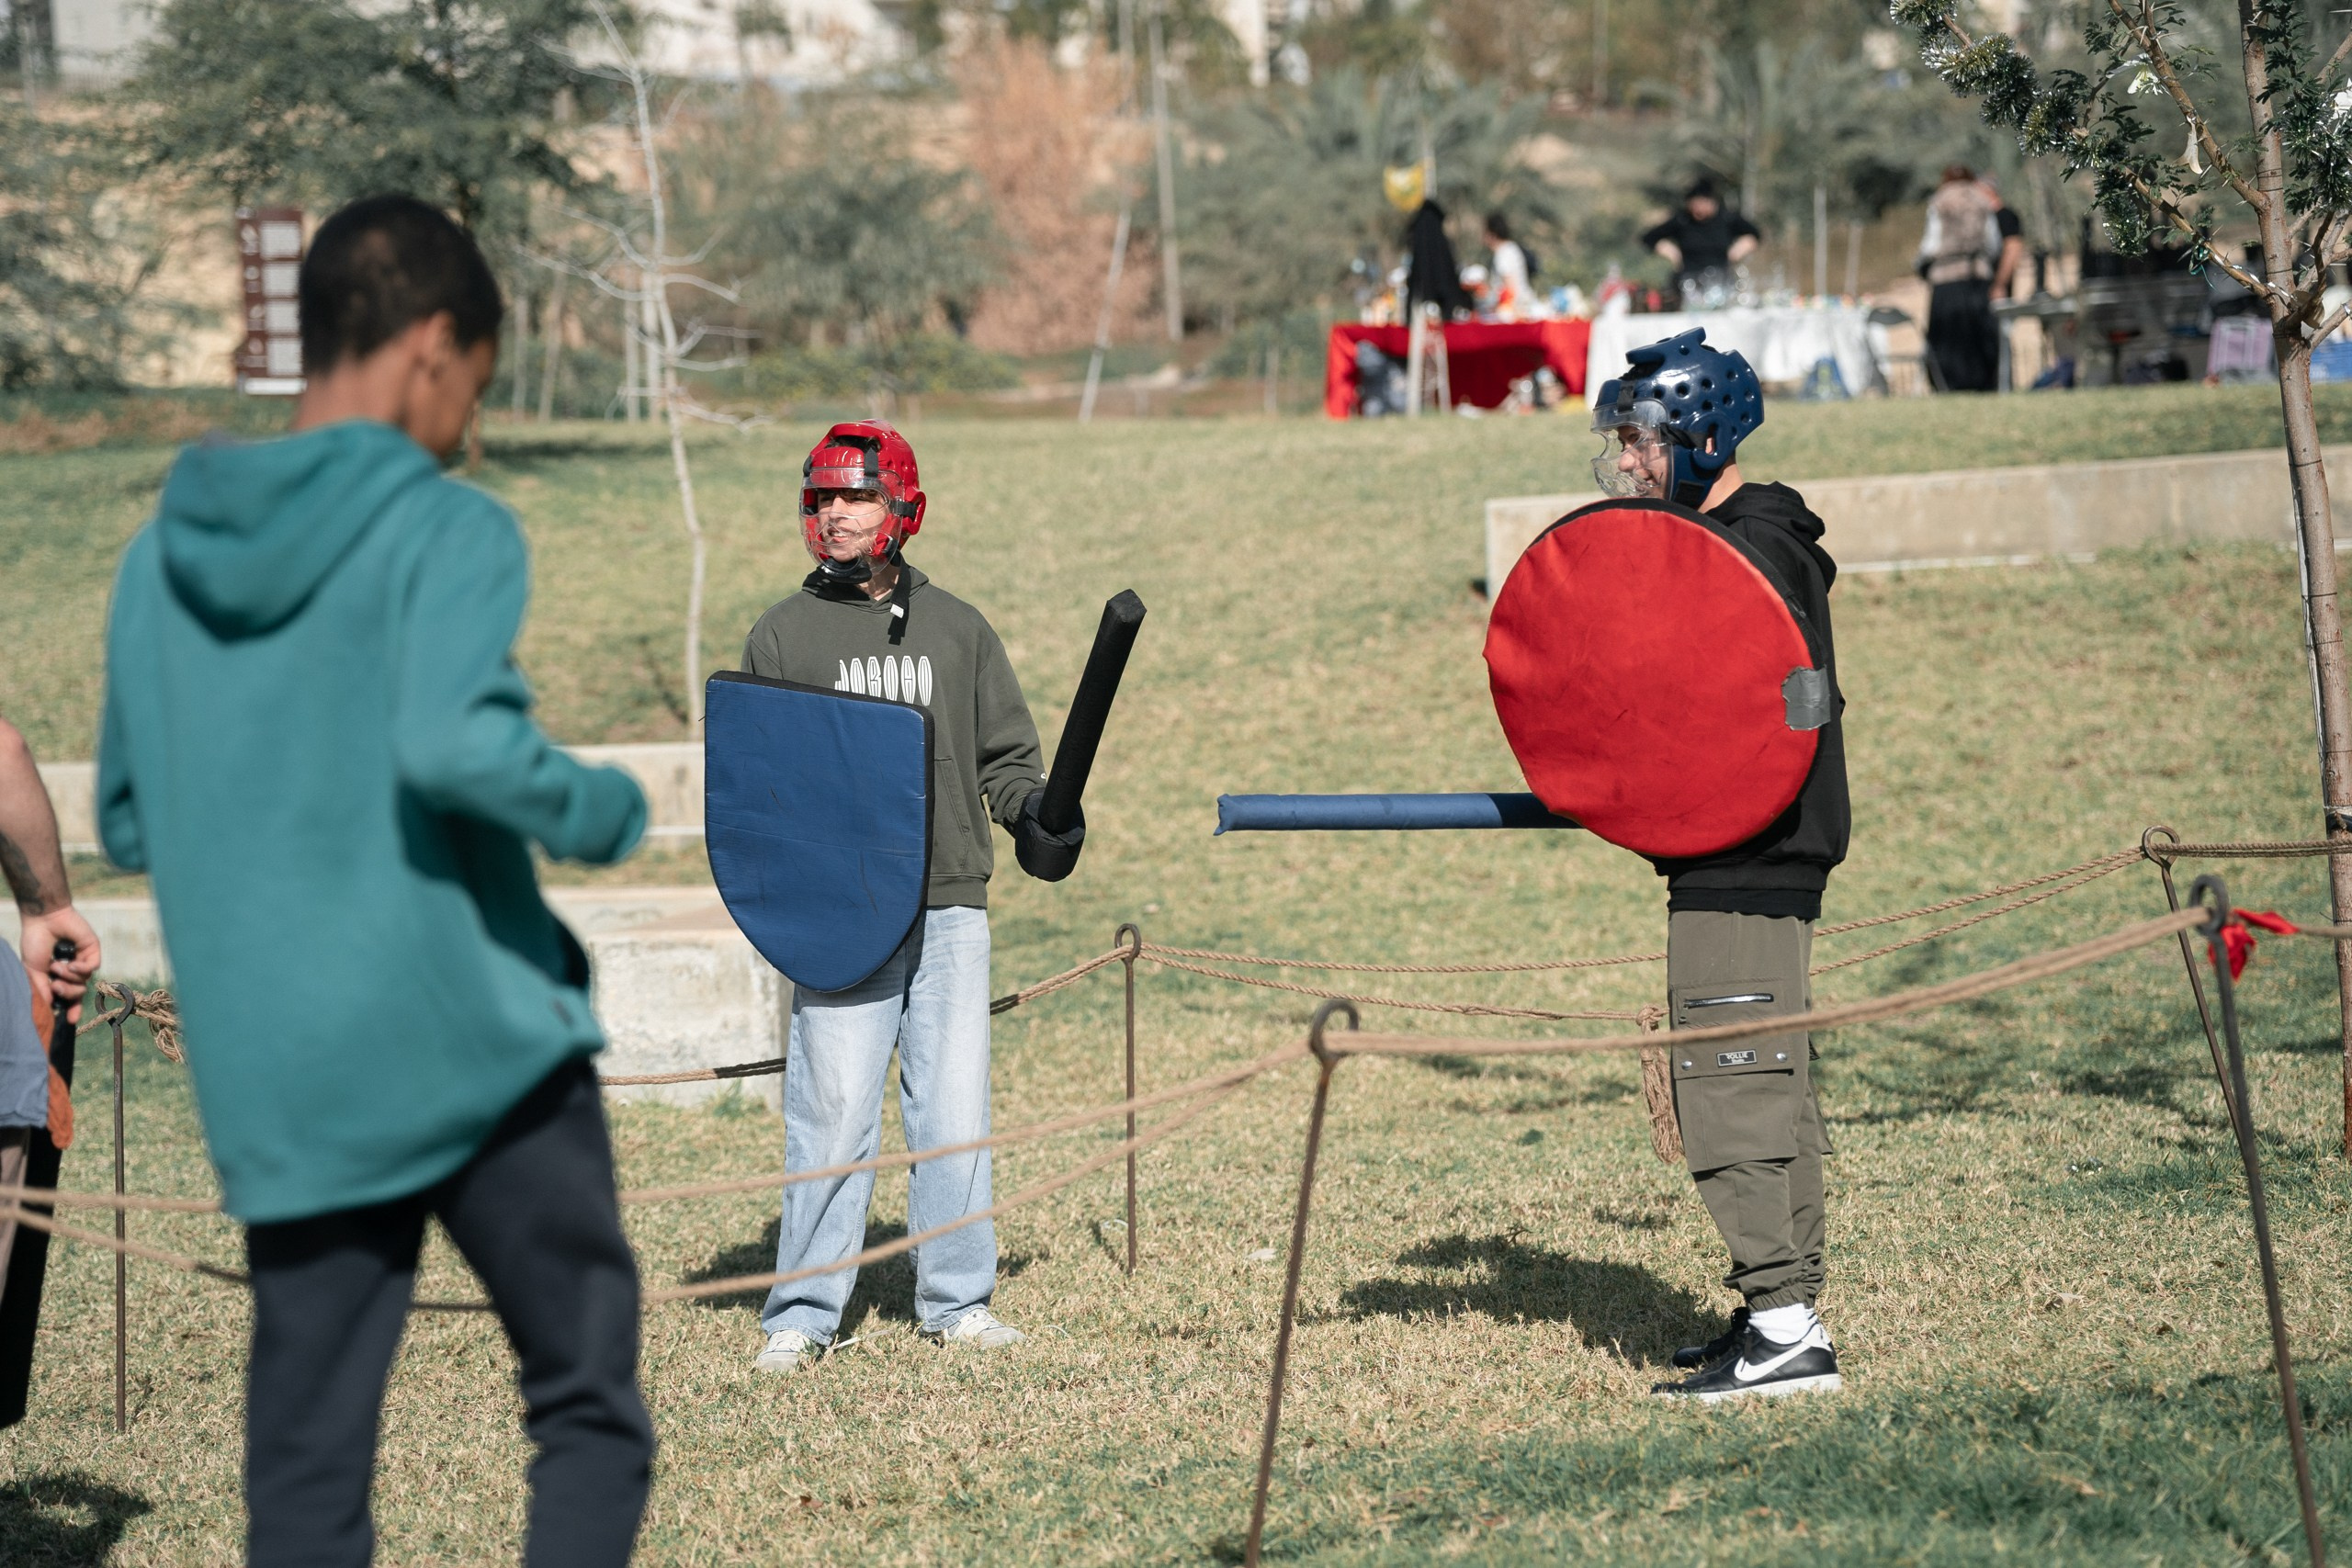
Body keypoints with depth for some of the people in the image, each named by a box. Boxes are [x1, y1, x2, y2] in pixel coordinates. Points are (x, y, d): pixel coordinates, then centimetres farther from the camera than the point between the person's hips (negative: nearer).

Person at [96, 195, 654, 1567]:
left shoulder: (163, 560, 11)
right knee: (591, 1416, 7)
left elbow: (130, 823, 16)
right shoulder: (446, 531, -8)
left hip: (287, 1092, 5)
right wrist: (601, 811, -7)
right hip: (480, 1046, -5)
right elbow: (453, 742, -24)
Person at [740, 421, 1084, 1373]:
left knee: (954, 1108, 3)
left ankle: (956, 1301, 13)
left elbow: (1004, 755, 17)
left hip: (952, 910, 2)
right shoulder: (783, 635, 8)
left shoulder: (958, 630, 13)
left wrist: (1034, 816, -3)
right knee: (832, 1113, -6)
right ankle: (802, 1314, 1)